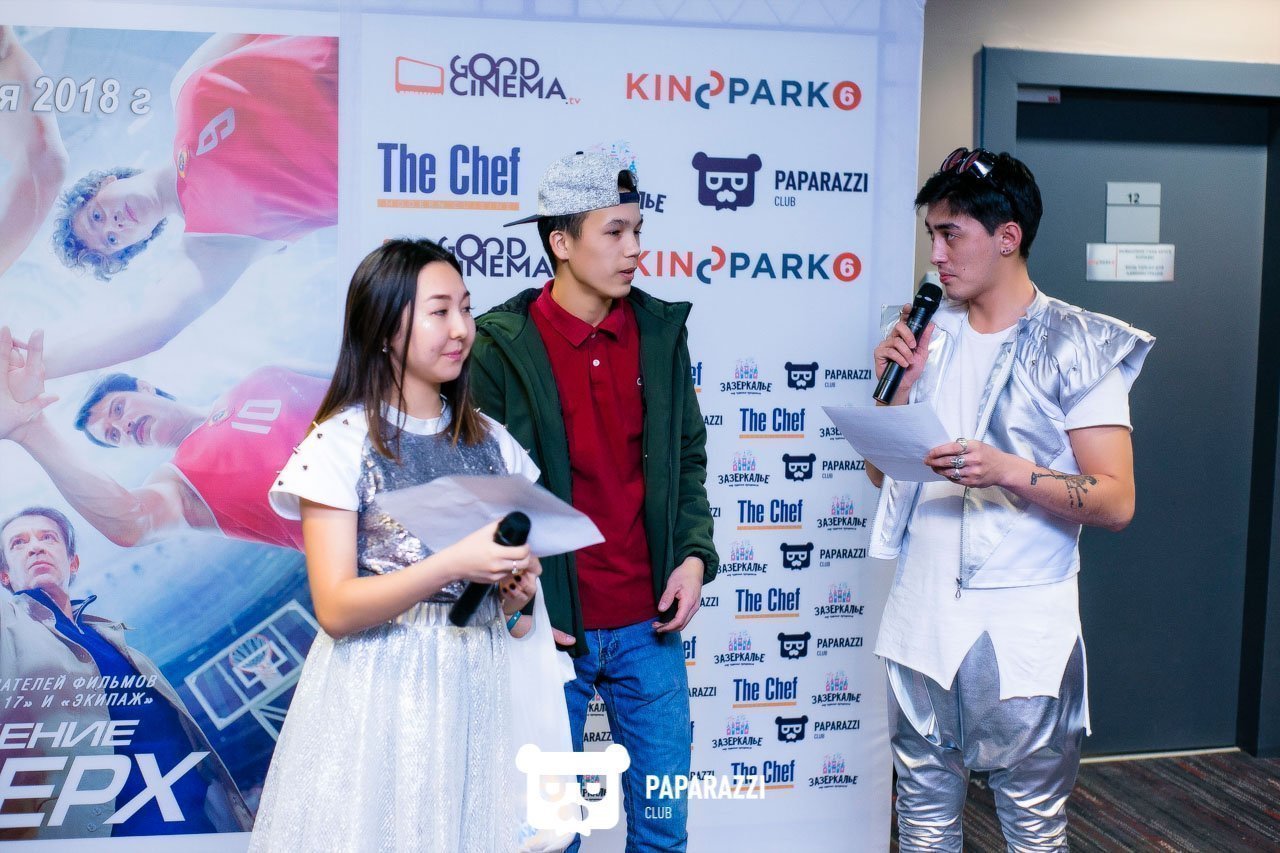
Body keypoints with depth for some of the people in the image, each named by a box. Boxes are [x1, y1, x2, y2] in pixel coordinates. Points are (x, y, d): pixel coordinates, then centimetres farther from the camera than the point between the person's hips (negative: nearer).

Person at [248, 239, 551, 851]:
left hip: (475, 684, 5)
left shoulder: (489, 440, 6)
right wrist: (453, 564, -26)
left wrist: (513, 591, -6)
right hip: (378, 690, -5)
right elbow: (336, 609, -15)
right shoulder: (342, 440, -10)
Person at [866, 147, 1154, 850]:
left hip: (1024, 631, -4)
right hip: (922, 616, 5)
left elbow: (1117, 502, -10)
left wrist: (1009, 471, -25)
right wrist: (897, 387, -5)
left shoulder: (1077, 345, -5)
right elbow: (882, 474, 11)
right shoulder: (927, 334, 9)